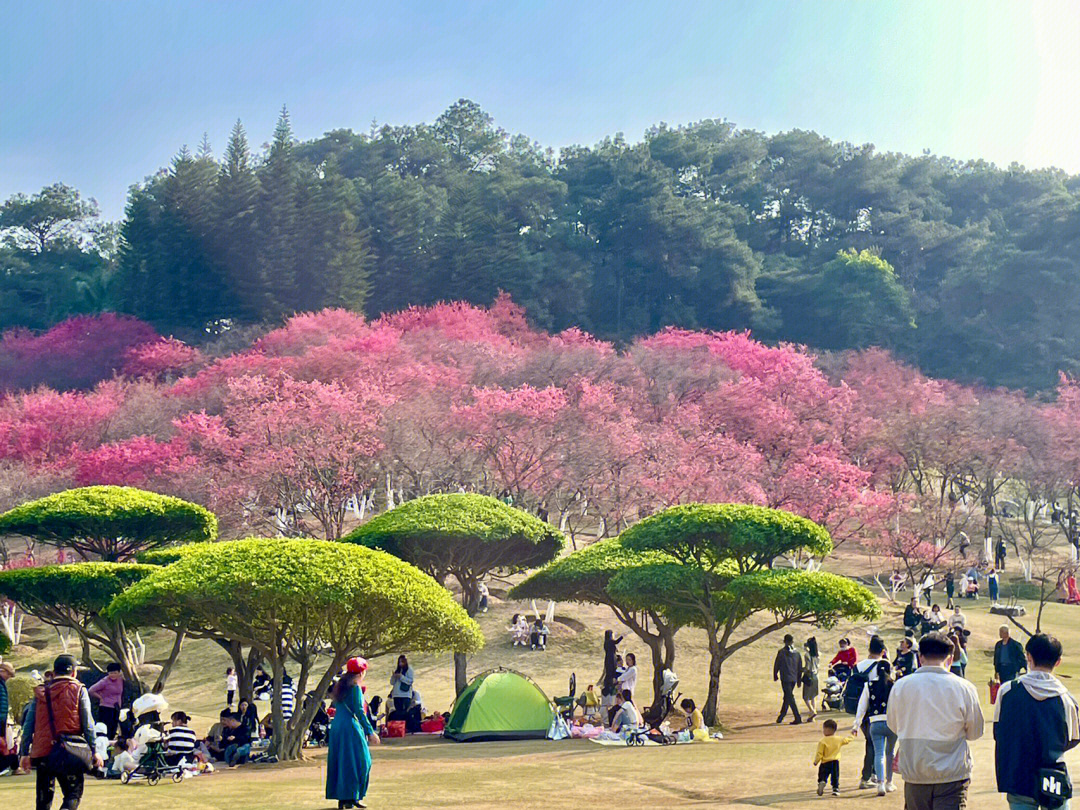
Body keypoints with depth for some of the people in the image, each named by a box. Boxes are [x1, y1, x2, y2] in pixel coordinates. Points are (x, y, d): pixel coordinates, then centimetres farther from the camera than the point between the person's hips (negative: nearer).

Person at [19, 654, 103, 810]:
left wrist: (24, 753, 12)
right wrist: (93, 751, -2)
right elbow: (87, 724, -4)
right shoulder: (78, 690, 1)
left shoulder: (40, 692, 10)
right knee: (74, 793, 2)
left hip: (42, 752, 3)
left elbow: (28, 725, 9)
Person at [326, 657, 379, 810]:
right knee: (357, 761, 0)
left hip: (336, 727, 8)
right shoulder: (355, 688, -10)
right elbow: (359, 711, -14)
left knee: (340, 762, 10)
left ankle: (341, 798, 12)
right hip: (351, 728, -8)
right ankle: (353, 796, -2)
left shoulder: (340, 686, 13)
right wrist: (370, 732, -12)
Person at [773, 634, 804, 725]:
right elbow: (800, 667, 10)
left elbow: (776, 665, -3)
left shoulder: (781, 652, -8)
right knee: (787, 697, 18)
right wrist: (799, 679, 18)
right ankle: (781, 716, 29)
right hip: (794, 678, 6)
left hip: (785, 678, -6)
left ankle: (798, 718, -15)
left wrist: (775, 675, 12)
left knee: (790, 697, -7)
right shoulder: (796, 653, 6)